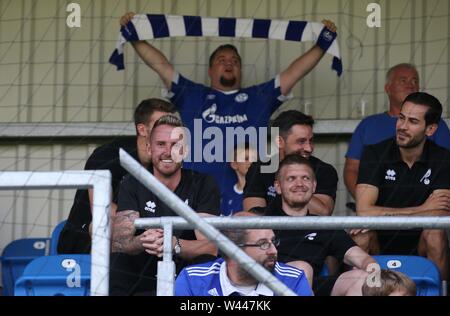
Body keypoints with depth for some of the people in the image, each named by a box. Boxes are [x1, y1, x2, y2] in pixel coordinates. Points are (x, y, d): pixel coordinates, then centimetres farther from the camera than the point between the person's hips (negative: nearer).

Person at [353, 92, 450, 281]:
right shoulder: (375, 154, -7)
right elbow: (363, 211, -19)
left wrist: (382, 216, -23)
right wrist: (422, 209, -16)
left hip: (419, 246, 0)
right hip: (380, 243, 0)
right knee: (362, 235, -29)